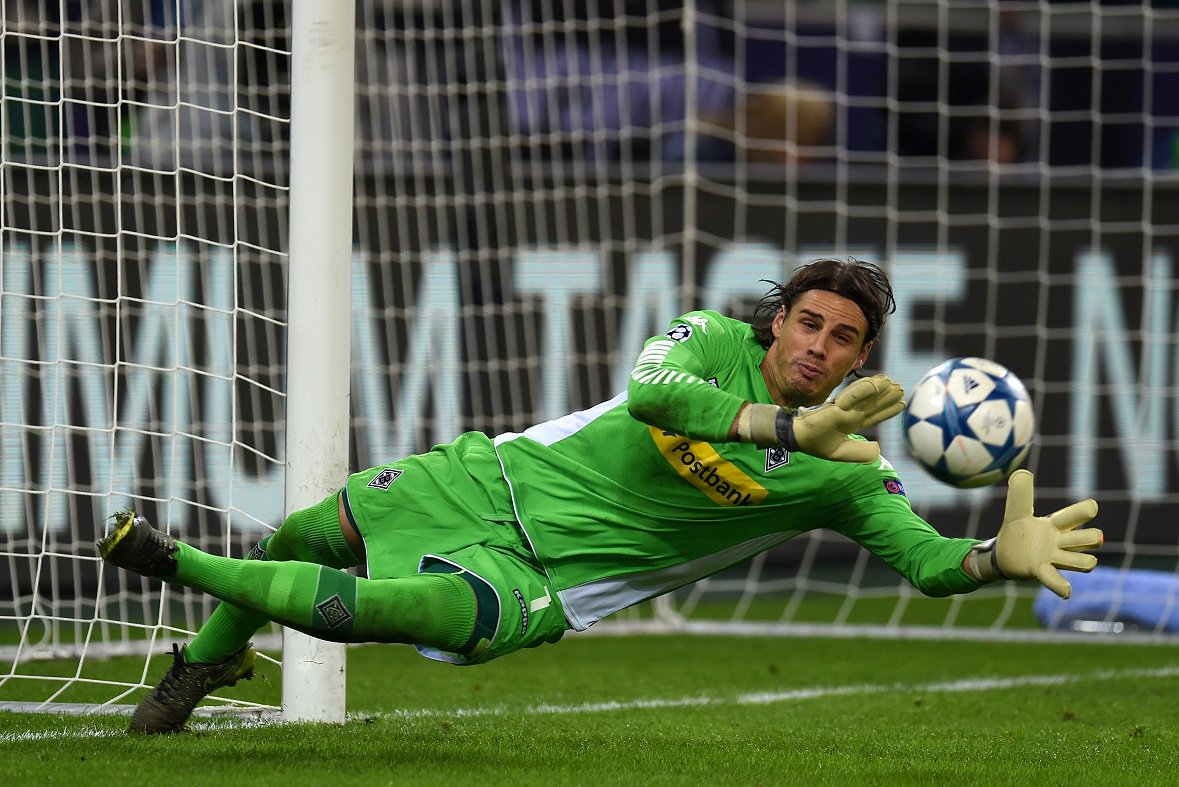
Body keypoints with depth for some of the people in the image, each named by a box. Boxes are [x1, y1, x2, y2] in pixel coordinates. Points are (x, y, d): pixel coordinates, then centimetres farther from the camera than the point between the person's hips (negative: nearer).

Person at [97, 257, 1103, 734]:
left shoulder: (847, 474, -10)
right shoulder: (716, 340, -10)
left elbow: (924, 556, -18)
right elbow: (652, 391, -30)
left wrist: (1002, 556, -39)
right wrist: (792, 426, -39)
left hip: (545, 581, -2)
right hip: (499, 480, 3)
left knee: (344, 609, -25)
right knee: (303, 537, 18)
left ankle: (179, 563, 3)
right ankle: (207, 661, 52)